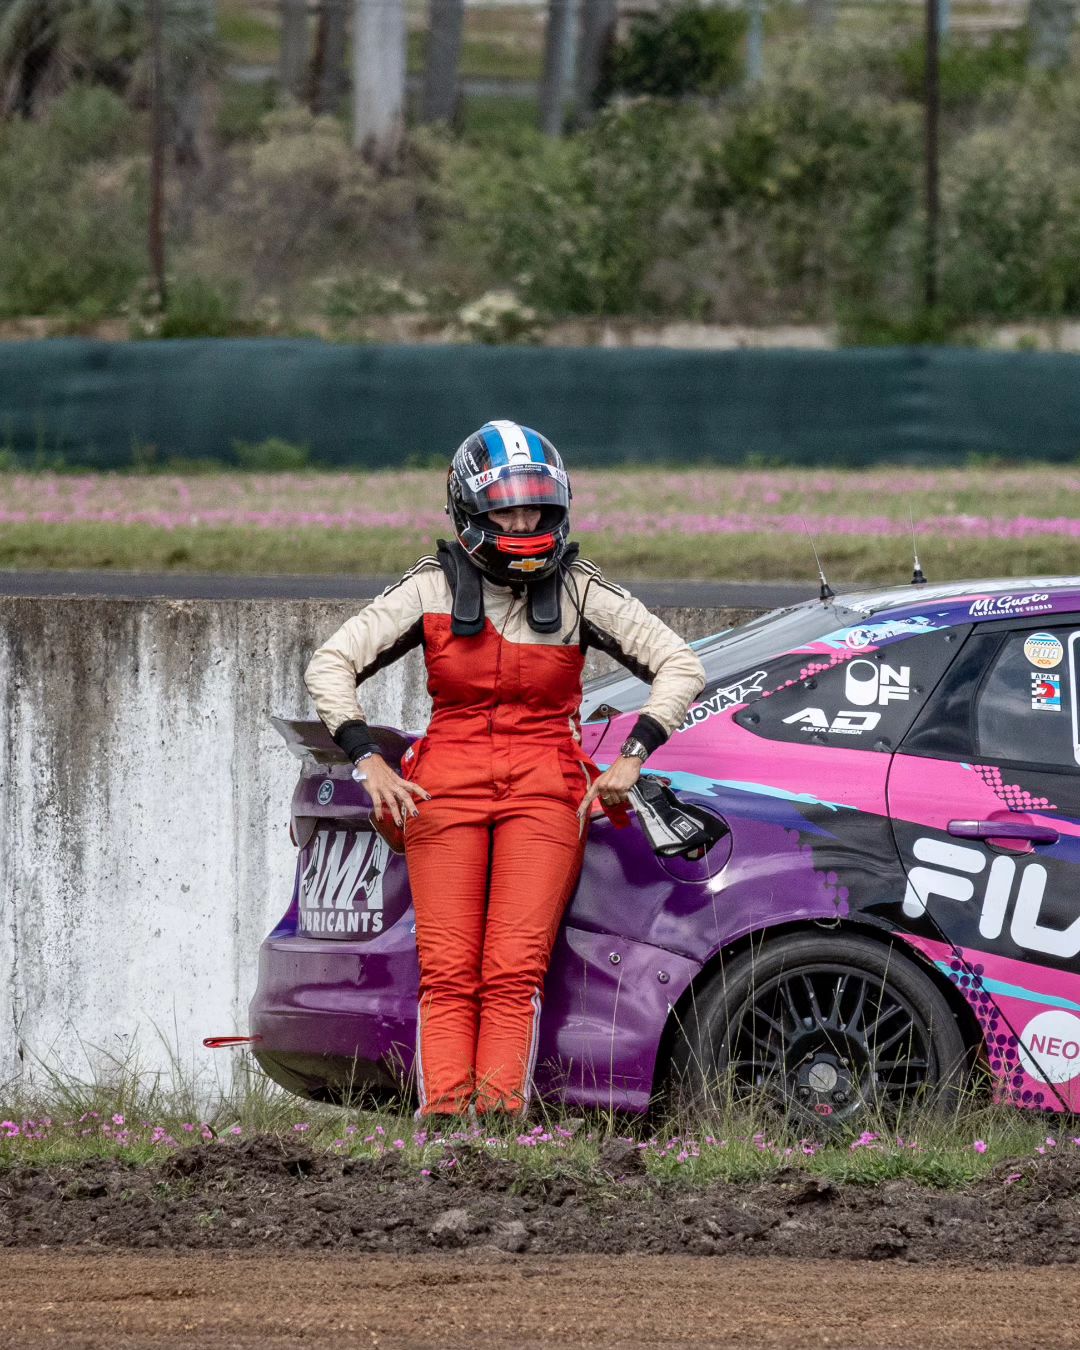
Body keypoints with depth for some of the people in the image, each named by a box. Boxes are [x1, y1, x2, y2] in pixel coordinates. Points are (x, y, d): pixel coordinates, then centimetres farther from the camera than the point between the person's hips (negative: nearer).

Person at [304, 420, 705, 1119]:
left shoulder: (579, 591, 4)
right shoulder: (434, 588, 4)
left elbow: (680, 666, 5)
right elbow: (332, 664, 4)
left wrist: (633, 757, -6)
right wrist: (371, 762, -7)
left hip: (544, 791, -1)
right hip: (445, 789, 1)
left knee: (514, 974, -15)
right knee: (448, 974, -10)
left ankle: (499, 1112, -23)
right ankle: (442, 1112, -17)